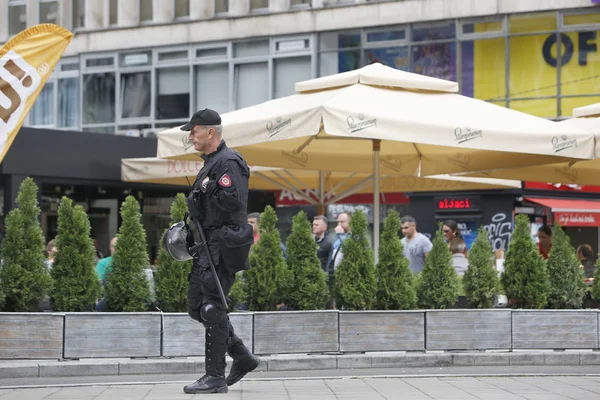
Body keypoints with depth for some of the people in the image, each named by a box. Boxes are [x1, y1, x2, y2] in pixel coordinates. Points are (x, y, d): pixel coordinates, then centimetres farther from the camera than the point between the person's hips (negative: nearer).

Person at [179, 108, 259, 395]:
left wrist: (205, 191, -12)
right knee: (196, 305, 12)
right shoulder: (210, 163, 20)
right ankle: (242, 356, 18)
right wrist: (191, 231, 12)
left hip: (223, 245, -11)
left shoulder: (229, 162, -13)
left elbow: (232, 200, -27)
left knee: (213, 307, -9)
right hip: (208, 245, 11)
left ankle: (215, 377, -5)